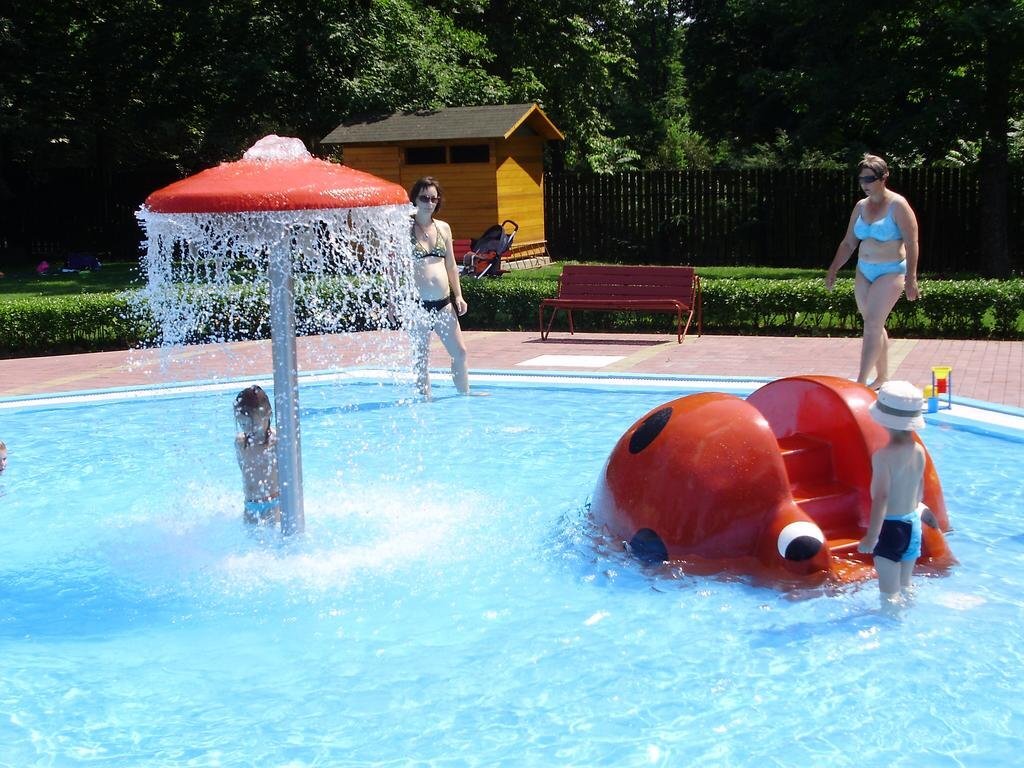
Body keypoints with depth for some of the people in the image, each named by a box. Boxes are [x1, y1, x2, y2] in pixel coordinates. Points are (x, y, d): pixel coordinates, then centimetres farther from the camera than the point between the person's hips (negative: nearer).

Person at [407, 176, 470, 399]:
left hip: (443, 302, 5)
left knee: (459, 352, 9)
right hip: (418, 304, -5)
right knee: (421, 359, 3)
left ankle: (465, 396, 24)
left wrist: (458, 295, 9)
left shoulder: (443, 228, 10)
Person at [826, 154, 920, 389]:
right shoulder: (861, 206, 9)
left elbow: (911, 243, -14)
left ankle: (860, 382, -15)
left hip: (891, 272, -7)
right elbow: (848, 243, 15)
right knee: (875, 326, 11)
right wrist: (833, 270, 10)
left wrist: (911, 279, -21)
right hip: (864, 272, 7)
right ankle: (882, 376, 21)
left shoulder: (898, 205, -11)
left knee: (872, 325, -14)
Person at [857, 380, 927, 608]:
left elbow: (881, 497, -24)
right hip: (912, 524, 7)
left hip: (890, 527, -7)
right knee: (905, 588, 23)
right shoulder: (919, 451, -1)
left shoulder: (883, 456, -21)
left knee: (889, 594, 4)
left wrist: (871, 537, -20)